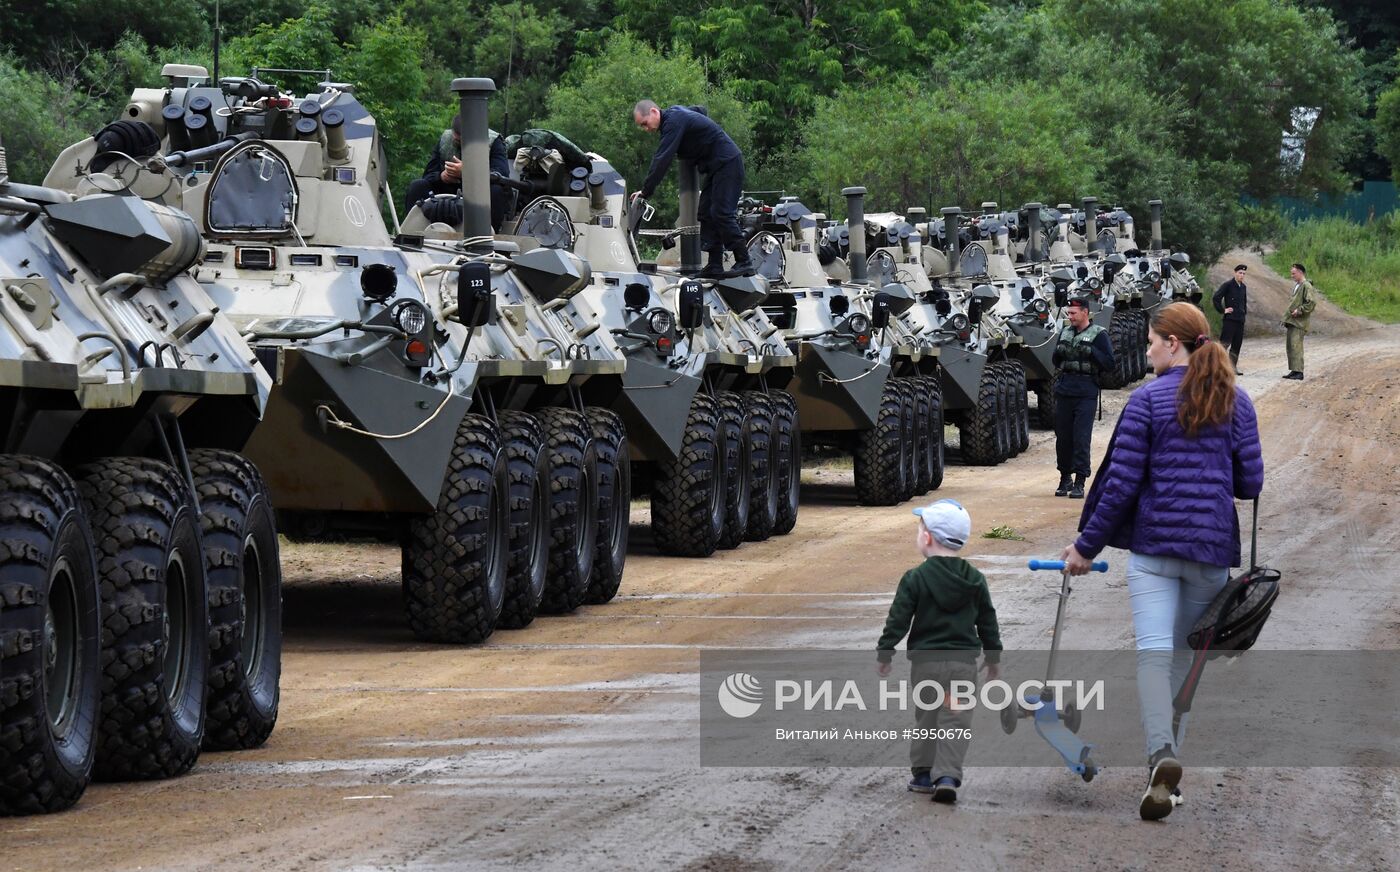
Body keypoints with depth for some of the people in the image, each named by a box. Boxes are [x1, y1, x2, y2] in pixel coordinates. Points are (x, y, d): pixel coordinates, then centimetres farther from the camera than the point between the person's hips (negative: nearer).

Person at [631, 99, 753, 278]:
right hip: (715, 166, 11)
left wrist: (645, 191, -21)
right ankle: (715, 266, 4)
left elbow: (662, 160, -24)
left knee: (722, 214, -15)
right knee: (707, 214, 6)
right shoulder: (675, 113, 11)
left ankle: (744, 263, -15)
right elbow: (698, 110, 34)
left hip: (727, 163, -11)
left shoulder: (673, 121, -19)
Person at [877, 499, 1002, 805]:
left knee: (927, 717, 13)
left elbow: (898, 620, -7)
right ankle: (947, 776, -10)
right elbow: (988, 622, 9)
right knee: (955, 721, 2)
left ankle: (923, 774, 19)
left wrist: (884, 653, 4)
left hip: (925, 662, -1)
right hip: (964, 662, 1)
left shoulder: (915, 579, -8)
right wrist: (994, 658, 19)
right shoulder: (975, 580, 2)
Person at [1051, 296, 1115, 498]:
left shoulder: (1098, 334, -2)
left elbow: (1109, 362, -6)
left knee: (1081, 438, -8)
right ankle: (1065, 478, 19)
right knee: (1063, 436, 7)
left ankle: (1079, 483, -4)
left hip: (1086, 393, -5)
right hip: (1064, 391, 5)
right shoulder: (1065, 332, 15)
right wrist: (1059, 352, -1)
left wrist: (1090, 351, -18)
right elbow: (1055, 361, 21)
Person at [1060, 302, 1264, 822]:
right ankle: (1168, 760, 15)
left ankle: (1162, 754, -32)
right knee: (1188, 655, 13)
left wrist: (1087, 546, 1)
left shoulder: (1148, 400, -5)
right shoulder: (1237, 402, 6)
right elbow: (1250, 483, 5)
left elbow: (1122, 482, -7)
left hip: (1154, 545, -3)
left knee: (1154, 652, -11)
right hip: (1213, 547, 4)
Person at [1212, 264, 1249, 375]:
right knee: (1225, 342, -12)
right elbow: (1215, 298, -13)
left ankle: (1233, 367, 11)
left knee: (1237, 345, 7)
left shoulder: (1243, 287, 15)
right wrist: (1222, 311, -12)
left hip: (1240, 320, 7)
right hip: (1229, 319, -7)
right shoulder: (1228, 285, -7)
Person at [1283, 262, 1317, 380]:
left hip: (1299, 322, -10)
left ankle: (1299, 372, -16)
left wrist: (1299, 311, -18)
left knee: (1296, 345, -15)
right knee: (1289, 345, 10)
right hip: (1292, 321, 10)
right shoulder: (1296, 286, 19)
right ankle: (1293, 370, 16)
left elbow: (1311, 302, -19)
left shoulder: (1306, 286, -10)